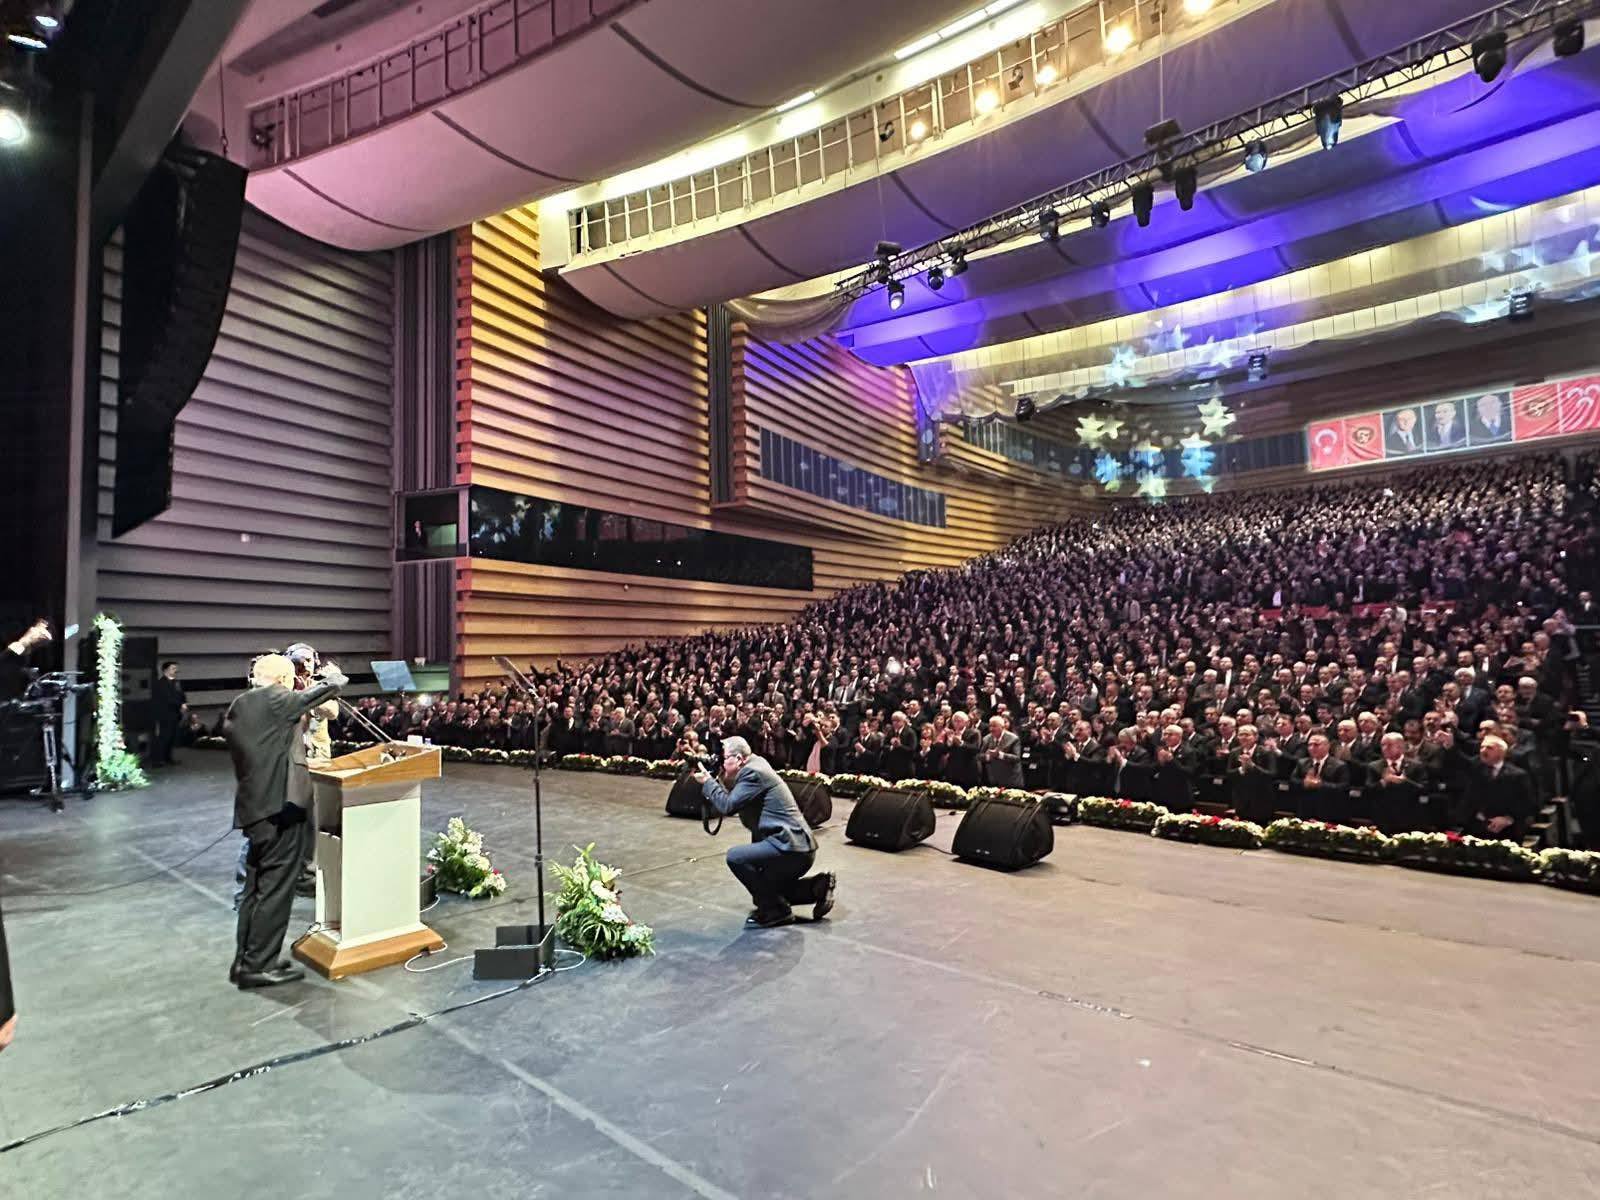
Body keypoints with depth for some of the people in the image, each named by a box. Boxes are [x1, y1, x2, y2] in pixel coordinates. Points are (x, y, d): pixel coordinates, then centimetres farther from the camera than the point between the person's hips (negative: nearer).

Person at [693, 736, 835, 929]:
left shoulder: (753, 772, -15)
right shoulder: (754, 768, 14)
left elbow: (727, 805, -19)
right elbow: (730, 803, 19)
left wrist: (707, 781, -6)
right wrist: (713, 781, 12)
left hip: (791, 846, -11)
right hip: (797, 846, 11)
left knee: (735, 857, -18)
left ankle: (775, 911, -6)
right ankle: (818, 886, 19)